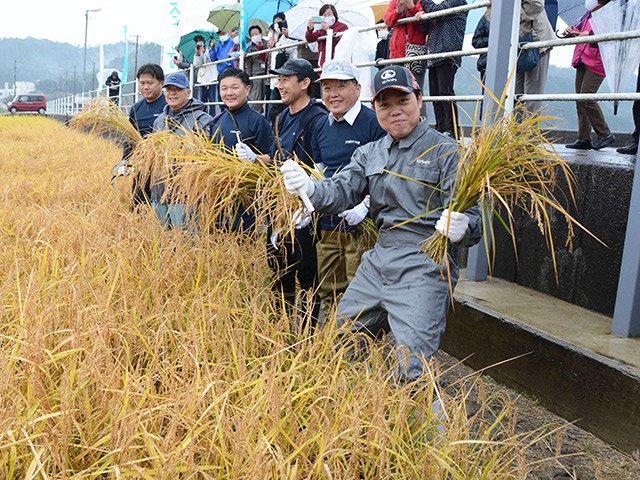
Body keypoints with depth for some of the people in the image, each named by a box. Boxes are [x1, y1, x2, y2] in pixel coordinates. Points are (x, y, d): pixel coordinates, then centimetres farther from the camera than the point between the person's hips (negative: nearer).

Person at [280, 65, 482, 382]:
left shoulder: (447, 152, -4)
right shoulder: (368, 154, 14)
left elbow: (471, 217, -8)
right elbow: (341, 191, 0)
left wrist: (461, 228, -32)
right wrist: (309, 188, -22)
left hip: (424, 268, -6)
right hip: (378, 261, 6)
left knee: (414, 371, -14)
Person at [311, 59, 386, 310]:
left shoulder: (373, 123, -10)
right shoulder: (321, 127, 12)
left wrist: (365, 205, -23)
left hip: (361, 224, -7)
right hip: (327, 224, 7)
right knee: (328, 293, 15)